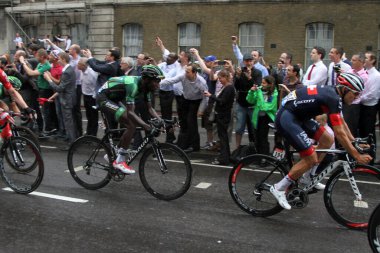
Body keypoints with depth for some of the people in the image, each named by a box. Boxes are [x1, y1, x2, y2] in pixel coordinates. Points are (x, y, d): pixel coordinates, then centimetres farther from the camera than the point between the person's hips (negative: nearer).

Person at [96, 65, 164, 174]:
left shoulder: (145, 86, -5)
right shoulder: (133, 84, -31)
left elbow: (150, 108, 0)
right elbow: (130, 112, -36)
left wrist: (161, 121, -15)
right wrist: (147, 126, -45)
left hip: (112, 99, 9)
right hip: (103, 98, -9)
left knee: (131, 125, 6)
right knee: (132, 125, -19)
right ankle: (119, 161, -13)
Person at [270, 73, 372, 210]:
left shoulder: (332, 92, 11)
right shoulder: (334, 99, -18)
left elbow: (341, 122, 22)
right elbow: (339, 133, -20)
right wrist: (357, 156, -14)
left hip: (297, 116, 10)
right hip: (286, 118, -10)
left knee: (327, 140, 11)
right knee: (311, 159, -10)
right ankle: (279, 188, 0)